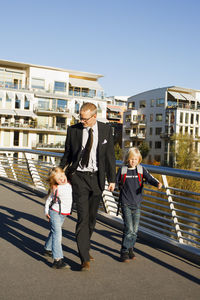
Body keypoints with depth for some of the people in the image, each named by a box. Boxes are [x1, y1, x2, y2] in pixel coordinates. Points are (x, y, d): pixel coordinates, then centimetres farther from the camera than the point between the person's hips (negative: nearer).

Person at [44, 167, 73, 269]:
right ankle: (58, 260, -21)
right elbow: (48, 200, -4)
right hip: (55, 212, -7)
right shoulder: (56, 189, -15)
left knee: (54, 232, 23)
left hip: (64, 214, 7)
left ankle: (48, 249, 44)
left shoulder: (69, 185, -1)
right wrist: (46, 211, -4)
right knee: (57, 234, -16)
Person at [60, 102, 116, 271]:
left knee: (92, 217, 13)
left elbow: (110, 155, 1)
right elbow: (67, 154, 8)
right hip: (79, 177, -2)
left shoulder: (106, 130, -1)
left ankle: (85, 247, 35)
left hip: (97, 177, 2)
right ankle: (85, 258, -2)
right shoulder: (73, 130, -3)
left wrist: (112, 179, -2)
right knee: (83, 217, -8)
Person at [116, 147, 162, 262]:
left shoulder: (141, 169, 3)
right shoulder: (122, 170, 2)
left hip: (137, 204, 2)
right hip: (126, 203, -2)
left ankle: (130, 249, 27)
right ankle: (124, 252, 3)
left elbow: (149, 178, -9)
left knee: (135, 229, 6)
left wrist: (157, 183, -28)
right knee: (129, 228, -10)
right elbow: (116, 182, 10)